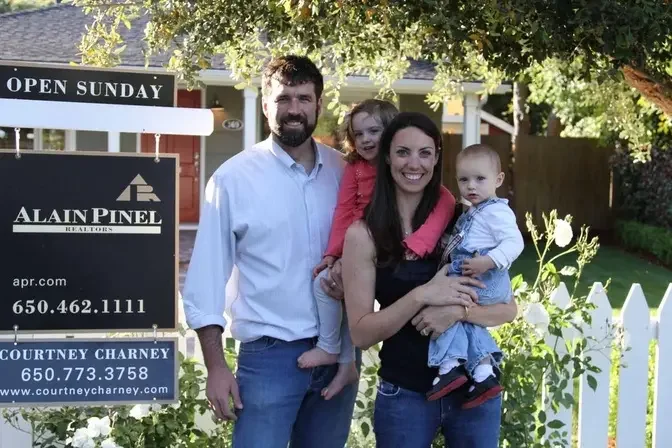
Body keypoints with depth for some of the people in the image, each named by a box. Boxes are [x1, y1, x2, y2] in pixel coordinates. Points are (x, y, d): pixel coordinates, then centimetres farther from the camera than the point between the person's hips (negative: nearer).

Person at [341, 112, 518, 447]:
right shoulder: (363, 234, -8)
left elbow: (508, 308, -2)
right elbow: (361, 334, -11)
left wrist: (458, 310, -20)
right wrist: (422, 296, -23)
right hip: (404, 395, -2)